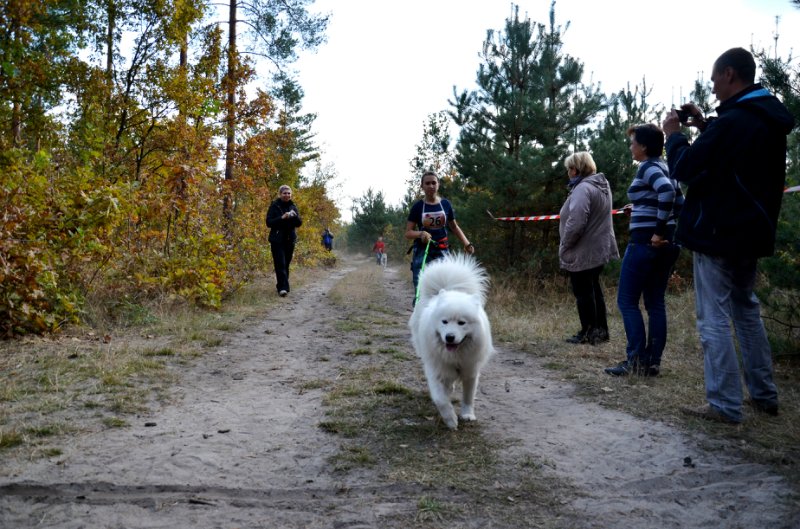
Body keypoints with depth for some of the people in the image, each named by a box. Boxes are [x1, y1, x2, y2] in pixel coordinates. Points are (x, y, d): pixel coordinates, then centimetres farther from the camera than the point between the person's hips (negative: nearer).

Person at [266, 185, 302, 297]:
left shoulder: (293, 207, 10)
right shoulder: (274, 206, -2)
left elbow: (299, 223, 8)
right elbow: (269, 222, -9)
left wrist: (295, 216, -14)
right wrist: (282, 217, -22)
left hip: (290, 240, 5)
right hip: (277, 240, -4)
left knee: (286, 264, 8)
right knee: (280, 264, -13)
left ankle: (282, 286, 19)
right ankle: (282, 287, -19)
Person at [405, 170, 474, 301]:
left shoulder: (446, 204, 6)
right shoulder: (417, 206, 0)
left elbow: (454, 227, 17)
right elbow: (408, 233, 0)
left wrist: (466, 243, 3)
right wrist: (420, 233, -21)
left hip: (442, 252, 1)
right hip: (422, 252, -1)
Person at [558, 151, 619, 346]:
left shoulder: (583, 188, -21)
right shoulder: (602, 185, 11)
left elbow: (576, 223, -29)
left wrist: (564, 246, -15)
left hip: (583, 253, -9)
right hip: (600, 249, 9)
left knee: (583, 292, 2)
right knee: (594, 289, 18)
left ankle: (588, 332, 11)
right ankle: (601, 330, 25)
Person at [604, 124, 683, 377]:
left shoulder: (648, 167, -10)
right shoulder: (664, 168, 15)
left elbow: (666, 192, -28)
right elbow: (680, 203, 16)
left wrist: (659, 231, -24)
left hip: (645, 242, -9)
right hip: (666, 244, 9)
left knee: (626, 300, -1)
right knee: (655, 302, 10)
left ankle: (636, 360, -1)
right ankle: (653, 362, 12)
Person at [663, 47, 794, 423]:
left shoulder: (732, 121, -19)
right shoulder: (769, 120, 11)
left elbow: (684, 169, -17)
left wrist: (674, 134, 0)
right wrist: (704, 127, 15)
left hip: (717, 233, -9)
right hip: (751, 232, 9)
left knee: (714, 319, -3)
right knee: (747, 311, 19)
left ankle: (725, 404, 0)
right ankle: (764, 395, 25)